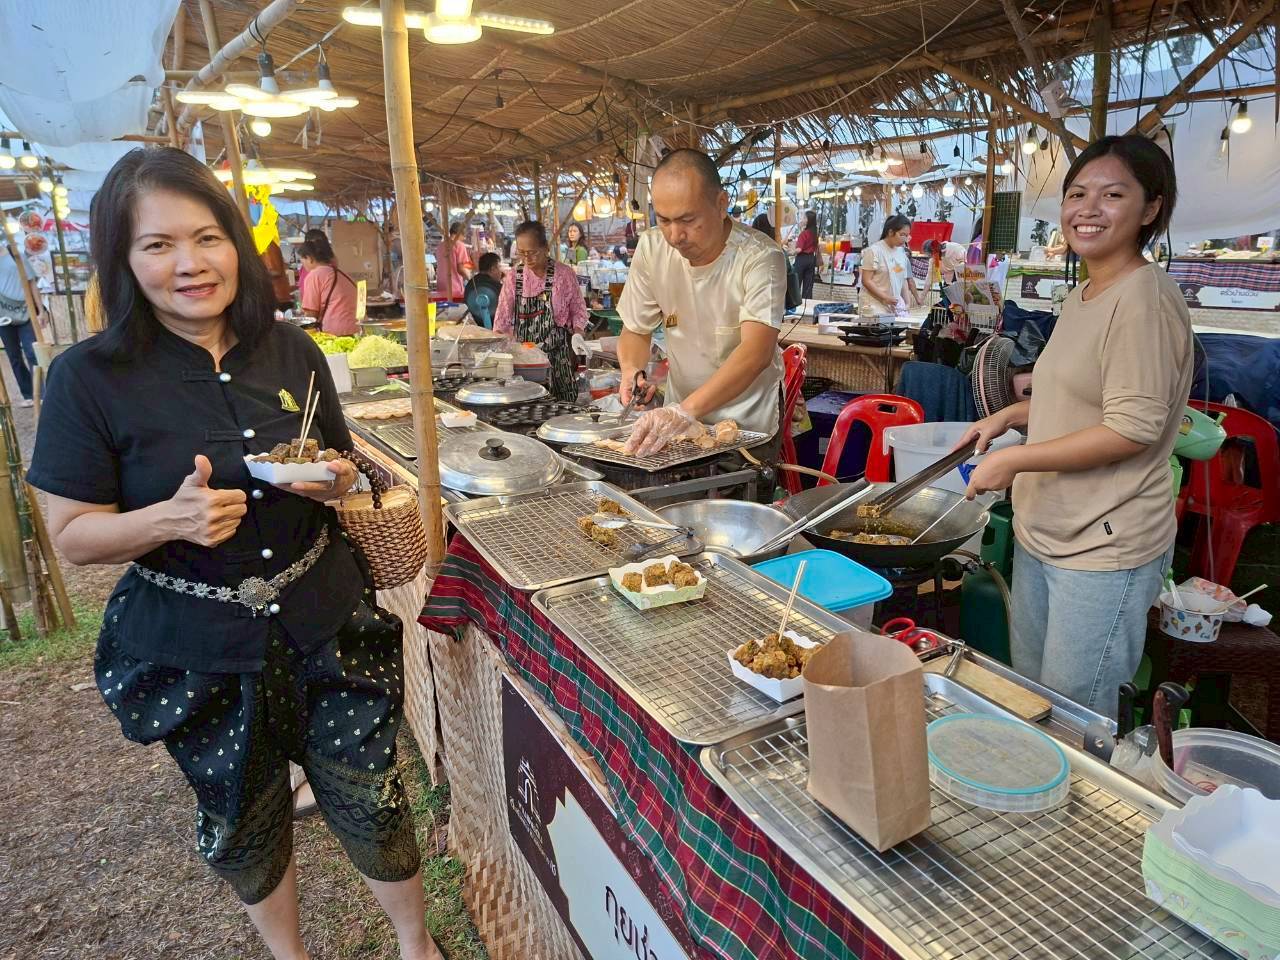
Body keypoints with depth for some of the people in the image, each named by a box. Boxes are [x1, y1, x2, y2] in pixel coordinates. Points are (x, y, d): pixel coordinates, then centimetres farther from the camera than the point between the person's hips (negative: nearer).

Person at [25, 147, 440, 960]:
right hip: (196, 651, -1)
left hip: (324, 621, 2)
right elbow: (72, 534, -7)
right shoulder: (91, 378, -11)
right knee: (245, 824, 18)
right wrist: (173, 518, -26)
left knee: (372, 799, 9)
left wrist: (338, 483, -12)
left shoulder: (291, 351, -1)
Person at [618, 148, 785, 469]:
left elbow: (757, 352, -31)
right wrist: (632, 370, -16)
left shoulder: (761, 258, -18)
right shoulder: (651, 249, -4)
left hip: (748, 427, -3)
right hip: (679, 420, 4)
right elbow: (635, 331, 8)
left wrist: (686, 410, -44)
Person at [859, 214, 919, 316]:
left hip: (896, 306, 6)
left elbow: (903, 280, 18)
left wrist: (907, 302, 4)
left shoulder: (902, 252, 12)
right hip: (875, 307, -6)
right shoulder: (874, 251, -7)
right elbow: (866, 281, -11)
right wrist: (886, 298, -19)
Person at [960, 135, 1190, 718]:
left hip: (1105, 550, -9)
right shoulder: (1081, 296, 13)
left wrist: (1013, 460, -17)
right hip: (1042, 534, 9)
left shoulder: (1145, 297, -16)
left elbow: (1134, 426, -21)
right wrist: (1009, 417, 11)